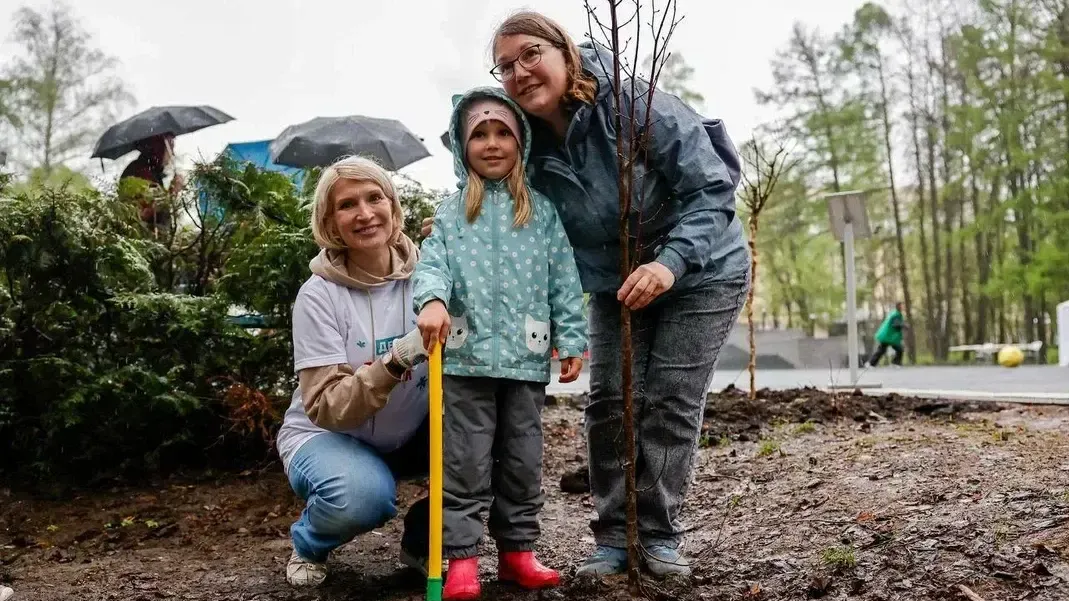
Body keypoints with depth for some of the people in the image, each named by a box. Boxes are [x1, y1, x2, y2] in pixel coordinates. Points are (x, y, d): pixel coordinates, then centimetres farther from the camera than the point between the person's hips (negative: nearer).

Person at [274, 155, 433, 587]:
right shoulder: (319, 296, -17)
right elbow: (326, 408, -24)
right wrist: (396, 360, -38)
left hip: (408, 436, 4)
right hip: (327, 435, -3)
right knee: (363, 495, -36)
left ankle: (422, 541, 2)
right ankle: (309, 543, 3)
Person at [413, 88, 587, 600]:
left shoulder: (542, 211, 8)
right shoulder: (450, 212, 6)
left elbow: (563, 281, 6)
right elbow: (433, 265, -5)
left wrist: (571, 342, 1)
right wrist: (433, 300, -27)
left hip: (527, 358, 1)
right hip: (465, 357, -1)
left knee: (522, 462, 10)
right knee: (465, 463, 2)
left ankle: (517, 551, 22)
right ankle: (461, 558, 10)